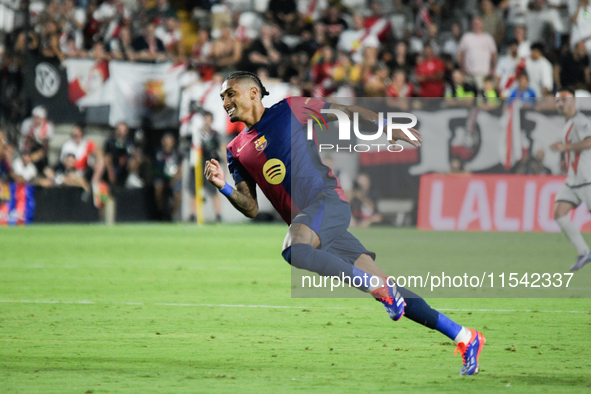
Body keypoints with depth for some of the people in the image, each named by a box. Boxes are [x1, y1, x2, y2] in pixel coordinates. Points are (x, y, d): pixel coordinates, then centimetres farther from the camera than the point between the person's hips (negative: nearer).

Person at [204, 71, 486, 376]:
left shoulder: (289, 110, 5)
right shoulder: (237, 150, 17)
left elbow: (347, 112, 9)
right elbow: (252, 208, 11)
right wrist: (223, 187, -6)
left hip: (327, 201, -5)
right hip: (304, 223, 5)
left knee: (292, 251, -34)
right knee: (386, 290, -1)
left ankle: (378, 286, -25)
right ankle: (463, 336, 3)